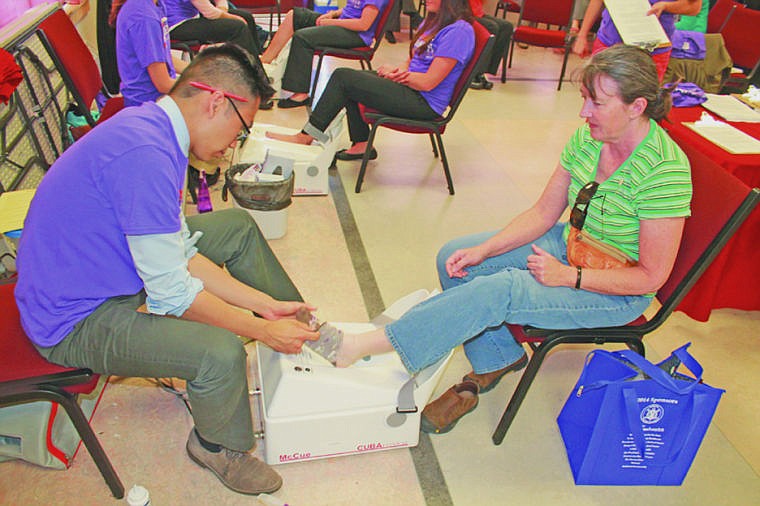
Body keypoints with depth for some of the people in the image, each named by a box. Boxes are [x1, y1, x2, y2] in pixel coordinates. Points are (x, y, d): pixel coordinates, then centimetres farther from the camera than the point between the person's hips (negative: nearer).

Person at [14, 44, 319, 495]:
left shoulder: (151, 129, 1)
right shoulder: (144, 153, -31)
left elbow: (181, 254, 2)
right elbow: (172, 293, -27)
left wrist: (266, 305, -1)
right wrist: (262, 330, -16)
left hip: (114, 270, 10)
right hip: (77, 320, -10)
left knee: (238, 227, 13)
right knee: (222, 352, -29)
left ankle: (302, 334, 23)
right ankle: (216, 446, 5)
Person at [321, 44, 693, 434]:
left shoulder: (664, 170, -26)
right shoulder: (586, 138, -7)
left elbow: (650, 277, -21)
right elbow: (543, 213, -1)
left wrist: (568, 276, -25)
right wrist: (483, 250, -13)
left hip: (617, 294, -7)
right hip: (568, 248, 7)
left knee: (502, 289, -31)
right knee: (455, 258, -5)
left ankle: (359, 346, -26)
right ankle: (493, 362, 8)